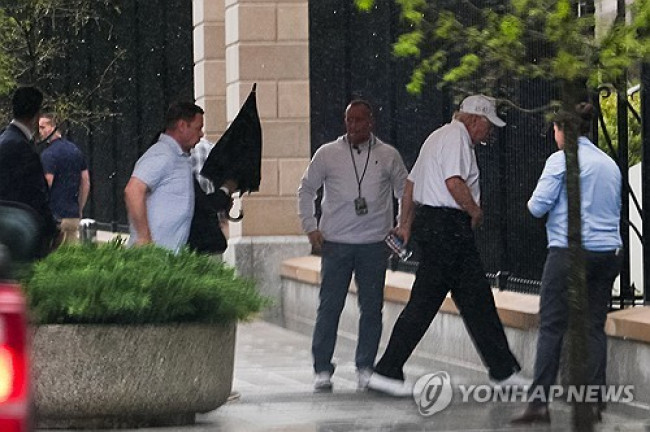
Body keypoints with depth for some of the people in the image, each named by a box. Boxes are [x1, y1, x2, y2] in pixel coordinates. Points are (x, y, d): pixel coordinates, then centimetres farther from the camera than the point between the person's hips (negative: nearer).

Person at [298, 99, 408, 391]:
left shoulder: (388, 156, 6)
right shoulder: (327, 154, 5)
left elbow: (406, 192, 15)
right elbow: (306, 189, 14)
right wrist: (310, 227, 5)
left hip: (374, 244, 1)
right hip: (335, 243, -1)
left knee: (371, 308, 2)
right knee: (329, 307, -3)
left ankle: (365, 368, 12)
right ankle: (322, 370, 3)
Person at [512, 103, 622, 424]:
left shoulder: (561, 160, -6)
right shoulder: (610, 164, 14)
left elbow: (538, 206, -9)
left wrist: (532, 203, 12)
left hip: (569, 251, -6)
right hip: (607, 253, 6)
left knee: (552, 327, -4)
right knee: (595, 328, 8)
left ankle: (539, 401, -8)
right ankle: (594, 401, 5)